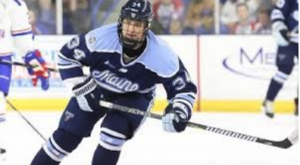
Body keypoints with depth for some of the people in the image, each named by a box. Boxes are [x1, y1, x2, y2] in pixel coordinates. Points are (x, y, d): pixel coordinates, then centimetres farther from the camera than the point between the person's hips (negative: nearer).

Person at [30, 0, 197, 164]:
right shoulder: (101, 37, -30)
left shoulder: (162, 55, -29)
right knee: (65, 136, -5)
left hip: (134, 97, -1)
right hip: (96, 89, 1)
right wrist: (82, 88, -21)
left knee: (113, 132, -27)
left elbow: (184, 89, -18)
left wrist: (179, 114, -36)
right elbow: (66, 56, -15)